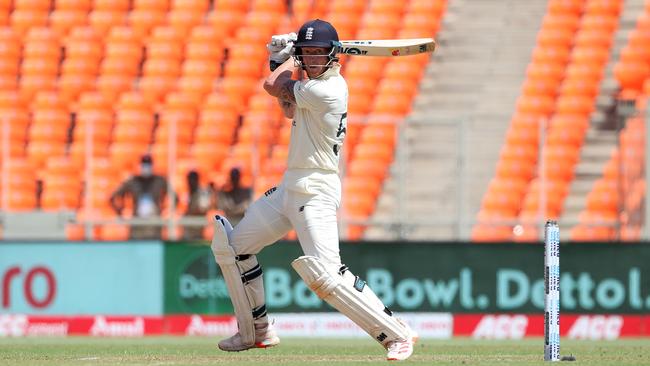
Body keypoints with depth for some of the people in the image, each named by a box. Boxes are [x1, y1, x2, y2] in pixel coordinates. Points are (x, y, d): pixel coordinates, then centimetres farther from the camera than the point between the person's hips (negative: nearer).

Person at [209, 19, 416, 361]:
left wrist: (288, 62, 10)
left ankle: (397, 334, -18)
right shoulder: (315, 83, 11)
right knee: (230, 245, 17)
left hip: (316, 191, -11)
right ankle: (256, 332, 26)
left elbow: (272, 85, -9)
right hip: (290, 187, 11)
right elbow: (289, 108, 29)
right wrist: (281, 58, 23)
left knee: (324, 274, -24)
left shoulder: (327, 90, -19)